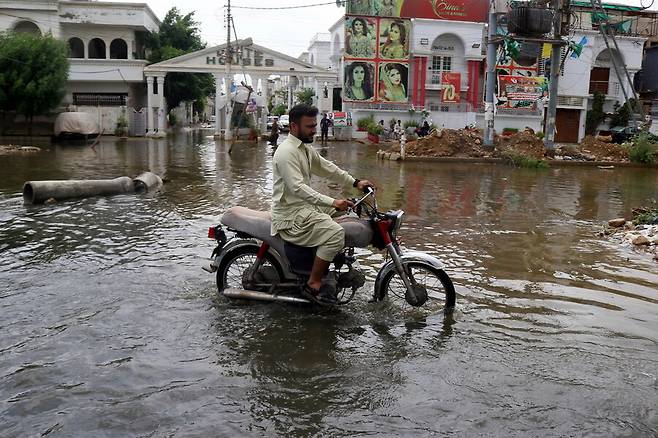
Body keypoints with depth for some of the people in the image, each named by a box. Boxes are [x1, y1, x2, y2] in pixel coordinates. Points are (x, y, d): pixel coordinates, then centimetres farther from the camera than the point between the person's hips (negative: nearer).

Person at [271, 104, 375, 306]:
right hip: (290, 215, -10)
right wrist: (332, 202, -35)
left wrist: (355, 182, 10)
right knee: (336, 233, -26)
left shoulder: (305, 148, 13)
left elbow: (327, 168, 20)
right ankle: (313, 285, -15)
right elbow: (297, 188, -29)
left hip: (305, 206, 10)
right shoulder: (286, 152, -19)